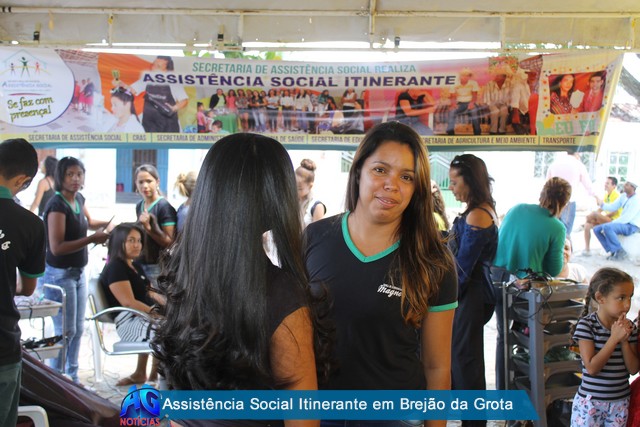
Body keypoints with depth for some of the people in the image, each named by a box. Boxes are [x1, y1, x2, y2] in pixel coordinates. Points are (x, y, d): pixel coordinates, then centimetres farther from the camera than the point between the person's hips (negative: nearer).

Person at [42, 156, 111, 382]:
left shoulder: (78, 198, 4)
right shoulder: (57, 205, -21)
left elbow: (88, 221, 27)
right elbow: (57, 247, -27)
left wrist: (110, 223, 9)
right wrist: (92, 239, -25)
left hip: (78, 272, 9)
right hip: (60, 275, -9)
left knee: (78, 329, 15)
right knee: (66, 331, -3)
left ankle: (72, 378, 28)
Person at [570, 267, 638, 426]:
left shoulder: (629, 327, -1)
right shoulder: (586, 324, -14)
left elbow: (633, 369, -1)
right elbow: (591, 368, -20)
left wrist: (624, 341, -13)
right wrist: (614, 338, -21)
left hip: (620, 402, 4)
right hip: (590, 401, -4)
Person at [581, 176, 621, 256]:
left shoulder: (616, 195, -11)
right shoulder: (606, 195, 15)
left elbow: (614, 212, -19)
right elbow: (601, 208, 14)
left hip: (613, 221, -9)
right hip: (605, 219, 9)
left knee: (595, 214, -33)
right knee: (587, 225, -9)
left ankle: (583, 224, -8)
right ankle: (587, 249, -11)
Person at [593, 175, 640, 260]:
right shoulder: (623, 196, 6)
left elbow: (626, 218, -23)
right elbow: (613, 207, 4)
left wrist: (611, 223, -20)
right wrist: (602, 204, -14)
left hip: (631, 227, -9)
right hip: (623, 223, 9)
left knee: (607, 227, -32)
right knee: (597, 229, -1)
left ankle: (620, 252, -18)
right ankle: (613, 251, -1)